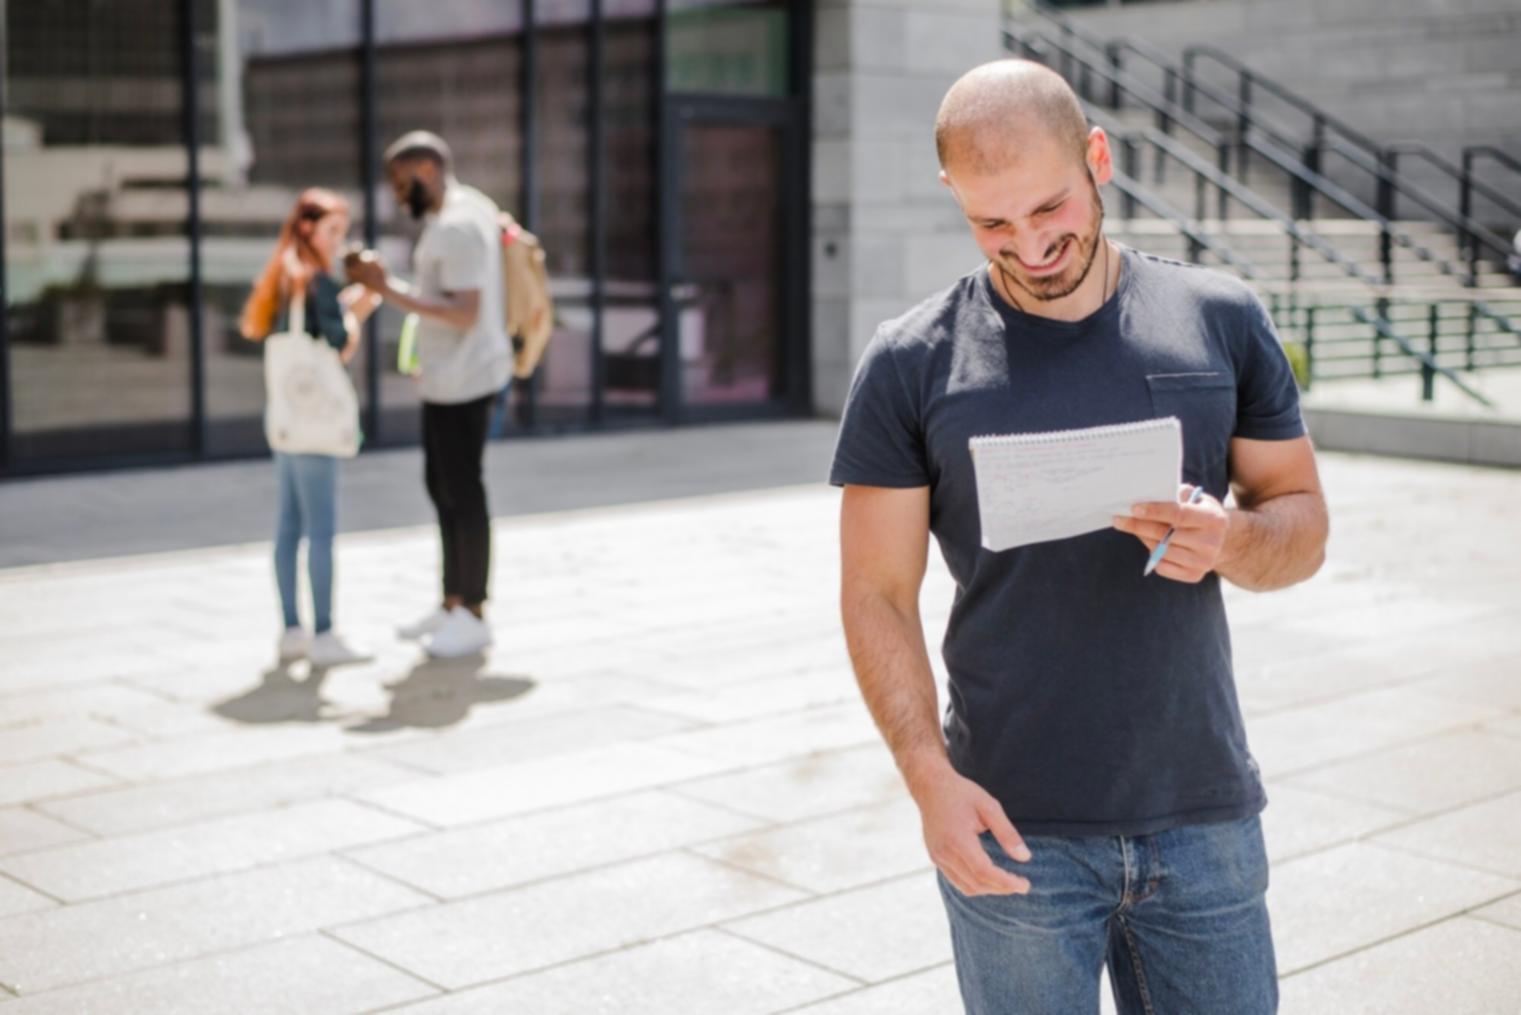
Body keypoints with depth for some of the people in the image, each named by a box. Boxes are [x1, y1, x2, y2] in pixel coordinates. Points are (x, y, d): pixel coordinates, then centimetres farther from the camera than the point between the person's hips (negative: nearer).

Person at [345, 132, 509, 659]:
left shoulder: (455, 228, -19)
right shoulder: (470, 207, 13)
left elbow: (464, 314, -26)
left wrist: (390, 290, -26)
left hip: (462, 378, -11)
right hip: (446, 375, 11)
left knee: (462, 493, -3)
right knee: (442, 486, 16)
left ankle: (473, 615, 6)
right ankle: (453, 605, 25)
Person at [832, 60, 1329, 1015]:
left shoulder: (1221, 320, 3)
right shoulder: (912, 365, -3)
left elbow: (1303, 521, 8)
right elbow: (878, 595, -3)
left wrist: (1230, 540, -15)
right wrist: (930, 775, -16)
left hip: (1205, 818, 2)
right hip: (1018, 830, -2)